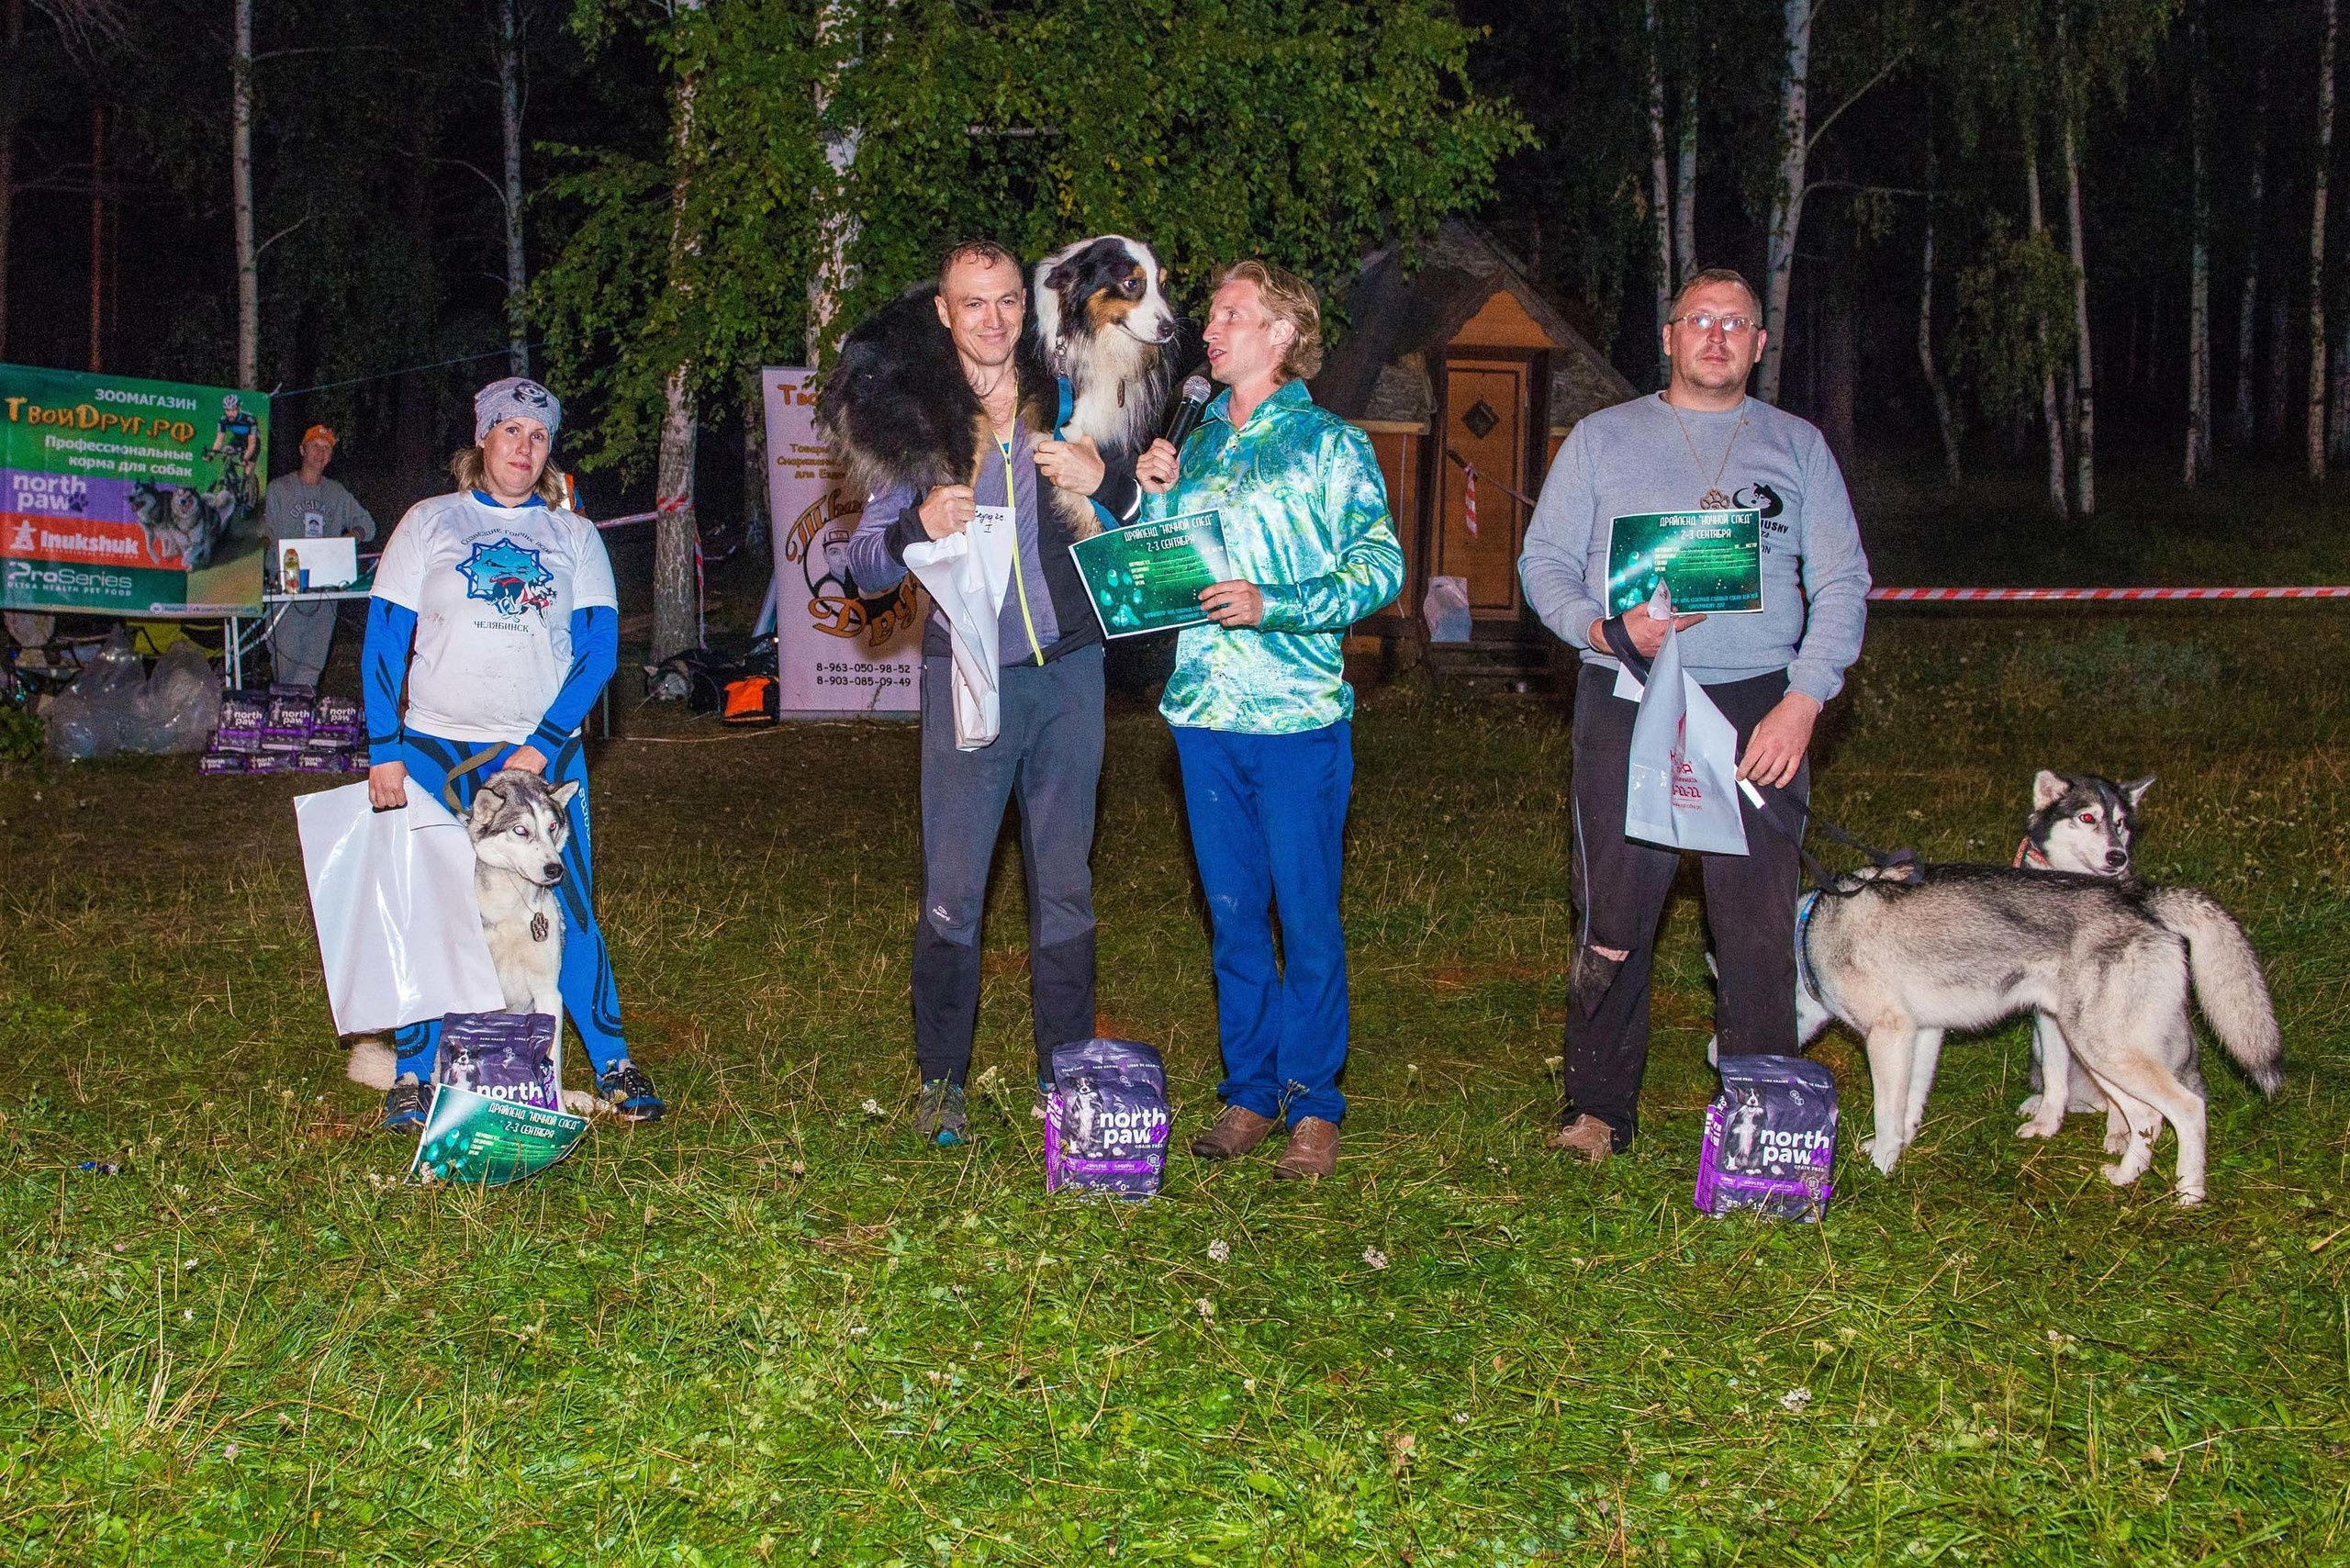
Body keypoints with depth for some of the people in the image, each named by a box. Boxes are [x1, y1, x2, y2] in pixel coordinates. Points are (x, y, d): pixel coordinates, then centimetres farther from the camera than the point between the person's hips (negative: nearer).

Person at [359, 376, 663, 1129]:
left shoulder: (574, 535, 9)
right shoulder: (428, 523, 8)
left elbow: (599, 649, 1)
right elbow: (383, 642, 5)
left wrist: (541, 746, -11)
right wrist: (383, 750, -5)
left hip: (546, 751, 0)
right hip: (437, 752, 0)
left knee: (569, 909, -4)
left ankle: (613, 1065, 6)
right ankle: (413, 1075, 10)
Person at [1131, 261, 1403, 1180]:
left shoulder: (1331, 446, 0)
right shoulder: (1196, 443, 15)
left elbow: (1380, 568, -7)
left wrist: (1271, 606, -17)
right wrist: (1155, 498, 2)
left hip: (1298, 713, -5)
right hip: (1204, 709, 5)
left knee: (1307, 913, -1)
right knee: (1232, 912, 10)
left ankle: (1313, 1107, 8)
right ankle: (1248, 1093, 19)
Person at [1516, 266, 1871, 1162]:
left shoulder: (1798, 447, 15)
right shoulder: (1602, 439, 14)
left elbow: (1842, 583, 10)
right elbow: (1542, 561, 10)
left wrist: (1803, 701, -4)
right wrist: (1603, 628, -11)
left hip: (1758, 709, 0)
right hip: (1627, 701, 0)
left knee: (1759, 924, -4)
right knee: (1613, 917, -2)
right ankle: (1598, 1109, 9)